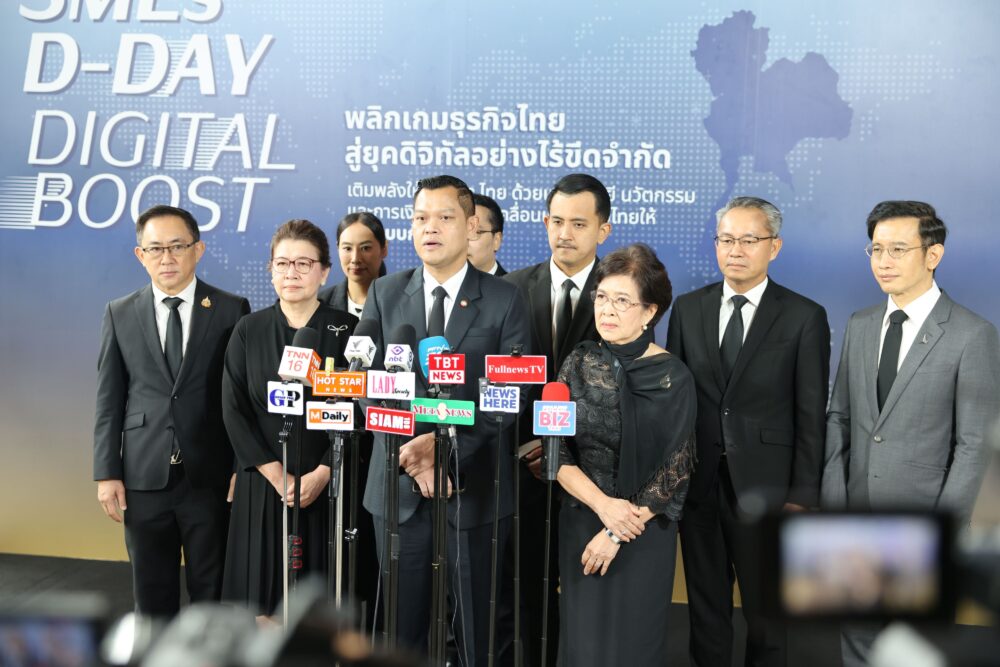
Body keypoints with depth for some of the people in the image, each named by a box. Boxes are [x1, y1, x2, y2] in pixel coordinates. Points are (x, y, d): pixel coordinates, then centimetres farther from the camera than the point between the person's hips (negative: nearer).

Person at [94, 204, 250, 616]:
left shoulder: (231, 310, 0)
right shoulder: (120, 314, 7)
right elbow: (109, 400, 6)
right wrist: (107, 473, 1)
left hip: (211, 476, -2)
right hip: (144, 478, 2)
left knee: (213, 590, 7)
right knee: (151, 594, 11)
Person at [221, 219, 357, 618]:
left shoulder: (346, 330, 1)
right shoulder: (249, 331, 5)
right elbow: (234, 410, 0)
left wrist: (322, 474, -13)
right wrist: (276, 475, -10)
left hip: (327, 485, -1)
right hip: (263, 485, 1)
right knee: (262, 593, 1)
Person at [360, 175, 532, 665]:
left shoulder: (504, 301, 0)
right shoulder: (384, 294, 7)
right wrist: (410, 447, -14)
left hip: (474, 488, -2)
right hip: (399, 486, 2)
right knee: (400, 627, 8)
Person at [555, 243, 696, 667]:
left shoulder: (672, 378, -11)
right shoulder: (580, 364, -1)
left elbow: (674, 471, -11)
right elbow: (556, 451, -2)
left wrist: (616, 535, -13)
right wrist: (603, 505, -16)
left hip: (644, 534, -2)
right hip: (580, 524, 3)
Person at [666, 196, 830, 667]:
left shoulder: (804, 317, -3)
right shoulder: (688, 309, 6)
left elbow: (811, 416, -4)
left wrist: (803, 495, -7)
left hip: (764, 487, -2)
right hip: (697, 482, 3)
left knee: (765, 607, 9)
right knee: (705, 604, 14)